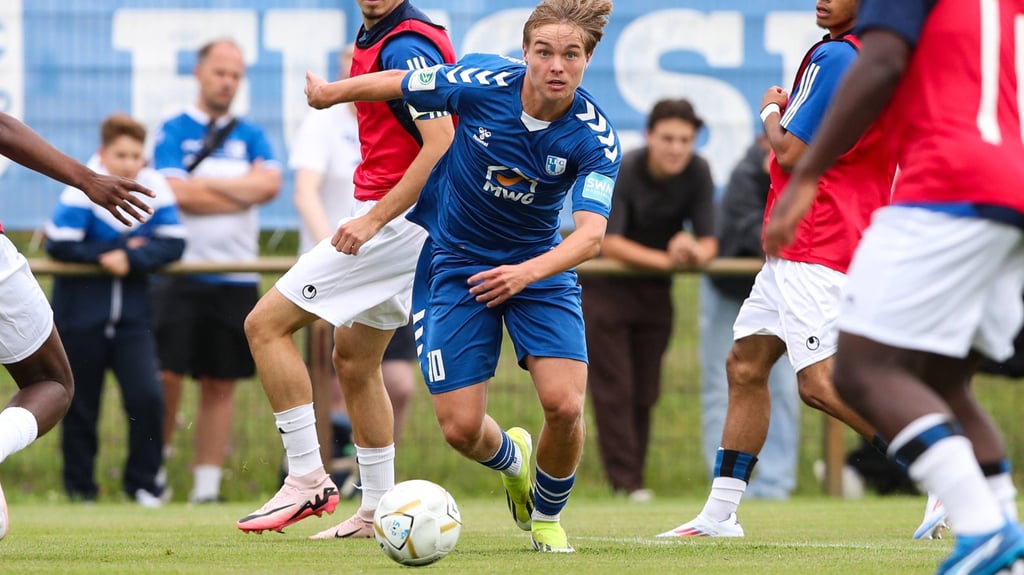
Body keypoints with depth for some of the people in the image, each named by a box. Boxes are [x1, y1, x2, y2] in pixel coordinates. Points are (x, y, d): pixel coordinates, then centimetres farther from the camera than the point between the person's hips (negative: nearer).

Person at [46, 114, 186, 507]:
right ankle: (80, 486, 22)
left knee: (147, 397, -11)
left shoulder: (155, 188, -5)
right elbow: (59, 245, -18)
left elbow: (173, 244, -7)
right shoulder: (83, 189, -15)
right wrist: (110, 253, -15)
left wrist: (131, 260, -20)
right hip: (80, 312, -2)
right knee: (80, 407, 7)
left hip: (131, 315, 2)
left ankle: (143, 481, 4)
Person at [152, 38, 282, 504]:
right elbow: (176, 192, -12)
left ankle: (207, 485, 8)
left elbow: (270, 185, -5)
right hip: (180, 271, -3)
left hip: (236, 280, 3)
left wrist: (205, 184, -8)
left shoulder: (251, 137, 13)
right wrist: (245, 188, -5)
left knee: (220, 384, 4)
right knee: (167, 374, -9)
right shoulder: (173, 132, 3)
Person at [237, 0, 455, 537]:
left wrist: (374, 218, -23)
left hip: (396, 218, -10)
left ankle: (307, 479, -8)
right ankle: (377, 510, 21)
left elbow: (441, 143, -25)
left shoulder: (405, 46, -18)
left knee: (266, 323, -9)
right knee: (353, 361, 16)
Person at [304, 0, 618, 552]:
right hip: (455, 261, 0)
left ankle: (547, 516, 14)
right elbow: (397, 82, -3)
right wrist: (329, 92, 13)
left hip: (539, 264, 0)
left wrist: (528, 272, -52)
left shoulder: (594, 138, -22)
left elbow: (590, 233, -34)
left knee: (564, 405, -19)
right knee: (461, 426, -7)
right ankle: (513, 460, 33)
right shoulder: (482, 83, -22)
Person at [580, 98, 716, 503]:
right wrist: (667, 259, -38)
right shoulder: (620, 172, -21)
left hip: (655, 288, 4)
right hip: (605, 286, -4)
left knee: (645, 393, 5)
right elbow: (608, 242, -27)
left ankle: (634, 475, 12)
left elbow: (709, 242, -8)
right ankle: (625, 482, -12)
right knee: (614, 390, -11)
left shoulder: (698, 173, -8)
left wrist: (695, 253, -34)